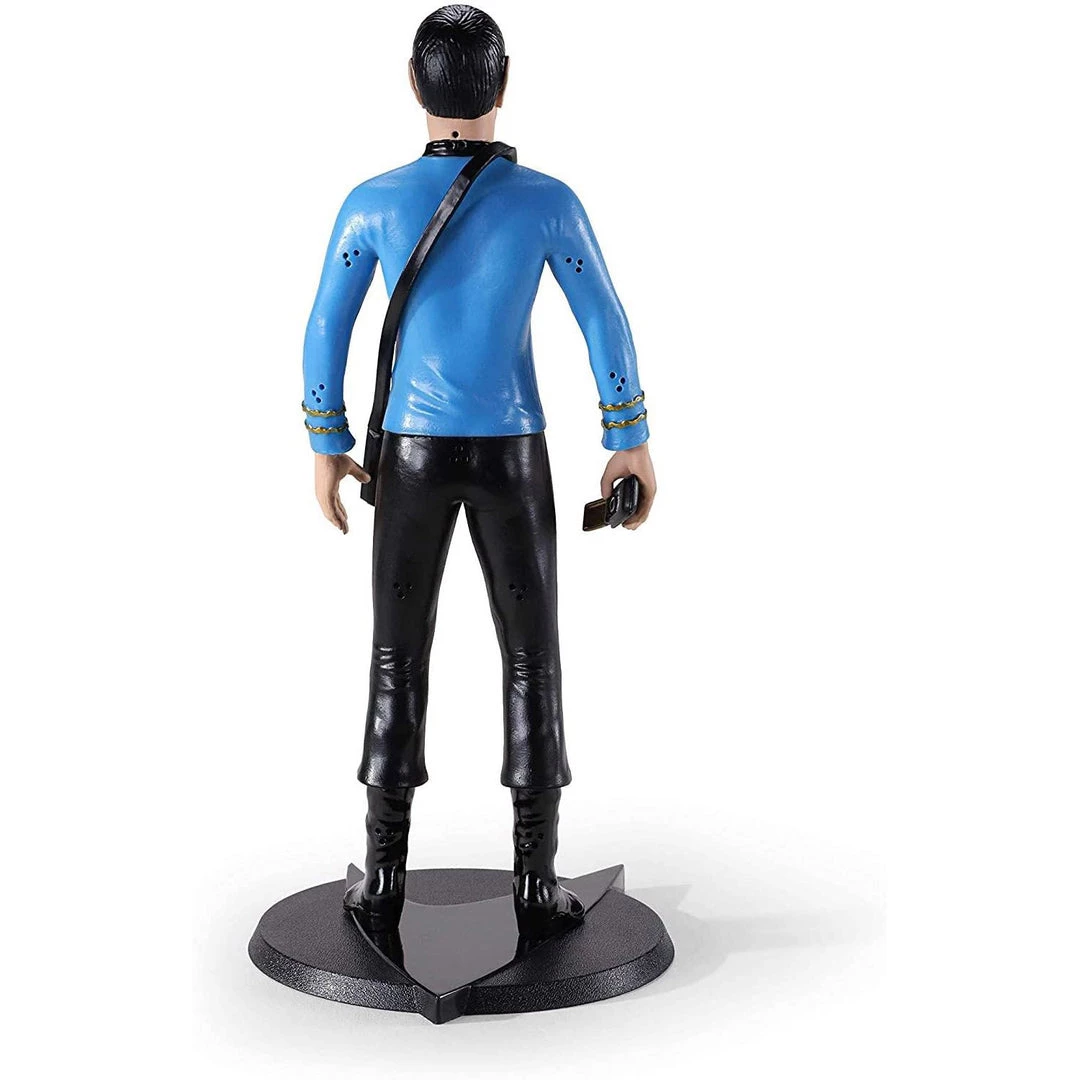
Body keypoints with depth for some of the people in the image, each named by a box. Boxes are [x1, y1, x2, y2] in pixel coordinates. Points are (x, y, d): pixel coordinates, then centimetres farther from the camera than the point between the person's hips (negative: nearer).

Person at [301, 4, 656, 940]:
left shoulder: (373, 201, -4)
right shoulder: (548, 200, -7)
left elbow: (325, 336, 0)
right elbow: (607, 331, -4)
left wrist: (326, 449, 13)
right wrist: (634, 443, 7)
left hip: (413, 451, 1)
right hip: (509, 455, -1)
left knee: (399, 660, 9)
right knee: (532, 660, 7)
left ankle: (384, 877, 12)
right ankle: (536, 881, 8)